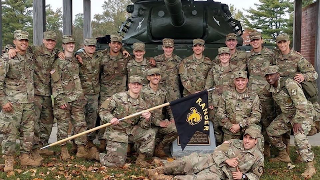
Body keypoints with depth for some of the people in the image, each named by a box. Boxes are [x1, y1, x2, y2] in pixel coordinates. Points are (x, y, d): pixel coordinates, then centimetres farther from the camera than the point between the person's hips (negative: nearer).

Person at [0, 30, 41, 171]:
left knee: (29, 131, 10)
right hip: (12, 103, -5)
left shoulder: (31, 58, 10)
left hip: (29, 102, 6)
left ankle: (26, 156, 22)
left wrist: (33, 97, 18)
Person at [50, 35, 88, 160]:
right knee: (63, 124, 2)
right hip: (63, 99, -5)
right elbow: (55, 83, -7)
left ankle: (81, 148, 7)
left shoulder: (76, 60, 16)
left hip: (77, 98, 5)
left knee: (80, 123, 1)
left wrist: (82, 96, 16)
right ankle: (64, 150, 11)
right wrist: (60, 100, -14)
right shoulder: (58, 62, -2)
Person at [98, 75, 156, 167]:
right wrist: (110, 118, -28)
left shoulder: (142, 104, 4)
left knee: (150, 133, -14)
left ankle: (140, 159, 3)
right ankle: (100, 156, 23)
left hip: (131, 131, 5)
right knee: (117, 163, -10)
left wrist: (147, 119, -21)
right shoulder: (118, 97, -9)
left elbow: (143, 126, 2)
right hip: (116, 131, -5)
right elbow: (103, 110, -8)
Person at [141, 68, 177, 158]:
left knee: (175, 129, -21)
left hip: (162, 122, 4)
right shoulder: (143, 92, -4)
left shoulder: (164, 92, 12)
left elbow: (169, 107, 23)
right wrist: (158, 122, -13)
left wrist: (172, 119, 4)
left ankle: (159, 148, 0)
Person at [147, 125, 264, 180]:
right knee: (190, 160, -22)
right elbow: (217, 151, 6)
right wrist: (227, 160, -11)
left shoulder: (258, 157, 6)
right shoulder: (234, 143, 12)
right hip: (210, 161, 3)